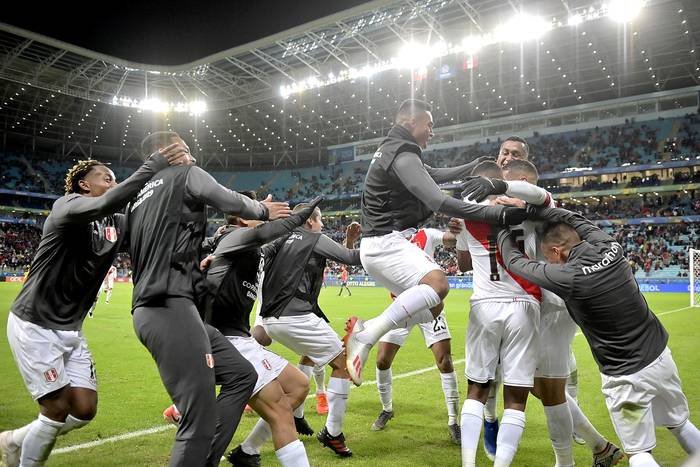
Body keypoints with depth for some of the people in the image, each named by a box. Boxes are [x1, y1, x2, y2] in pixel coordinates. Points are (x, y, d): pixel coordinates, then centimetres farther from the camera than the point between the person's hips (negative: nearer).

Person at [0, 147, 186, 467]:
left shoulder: (117, 223, 6)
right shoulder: (67, 205, -14)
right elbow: (103, 205, -36)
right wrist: (152, 167, -35)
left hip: (70, 329, 7)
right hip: (34, 324, -7)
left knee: (84, 410, 4)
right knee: (58, 408, -6)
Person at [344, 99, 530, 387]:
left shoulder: (393, 150, 20)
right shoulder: (404, 155, -13)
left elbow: (437, 175, 32)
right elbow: (440, 203, -24)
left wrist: (478, 165, 27)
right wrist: (498, 214, -24)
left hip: (379, 245, 11)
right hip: (385, 242, -11)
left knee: (432, 307, 11)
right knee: (437, 283, -31)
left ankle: (364, 330, 7)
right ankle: (367, 336, -26)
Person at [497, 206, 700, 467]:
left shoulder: (568, 278, -22)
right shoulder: (611, 248, -7)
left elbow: (514, 261, -10)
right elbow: (576, 220, 8)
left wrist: (503, 224, 5)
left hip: (626, 377, -6)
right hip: (661, 357, 7)